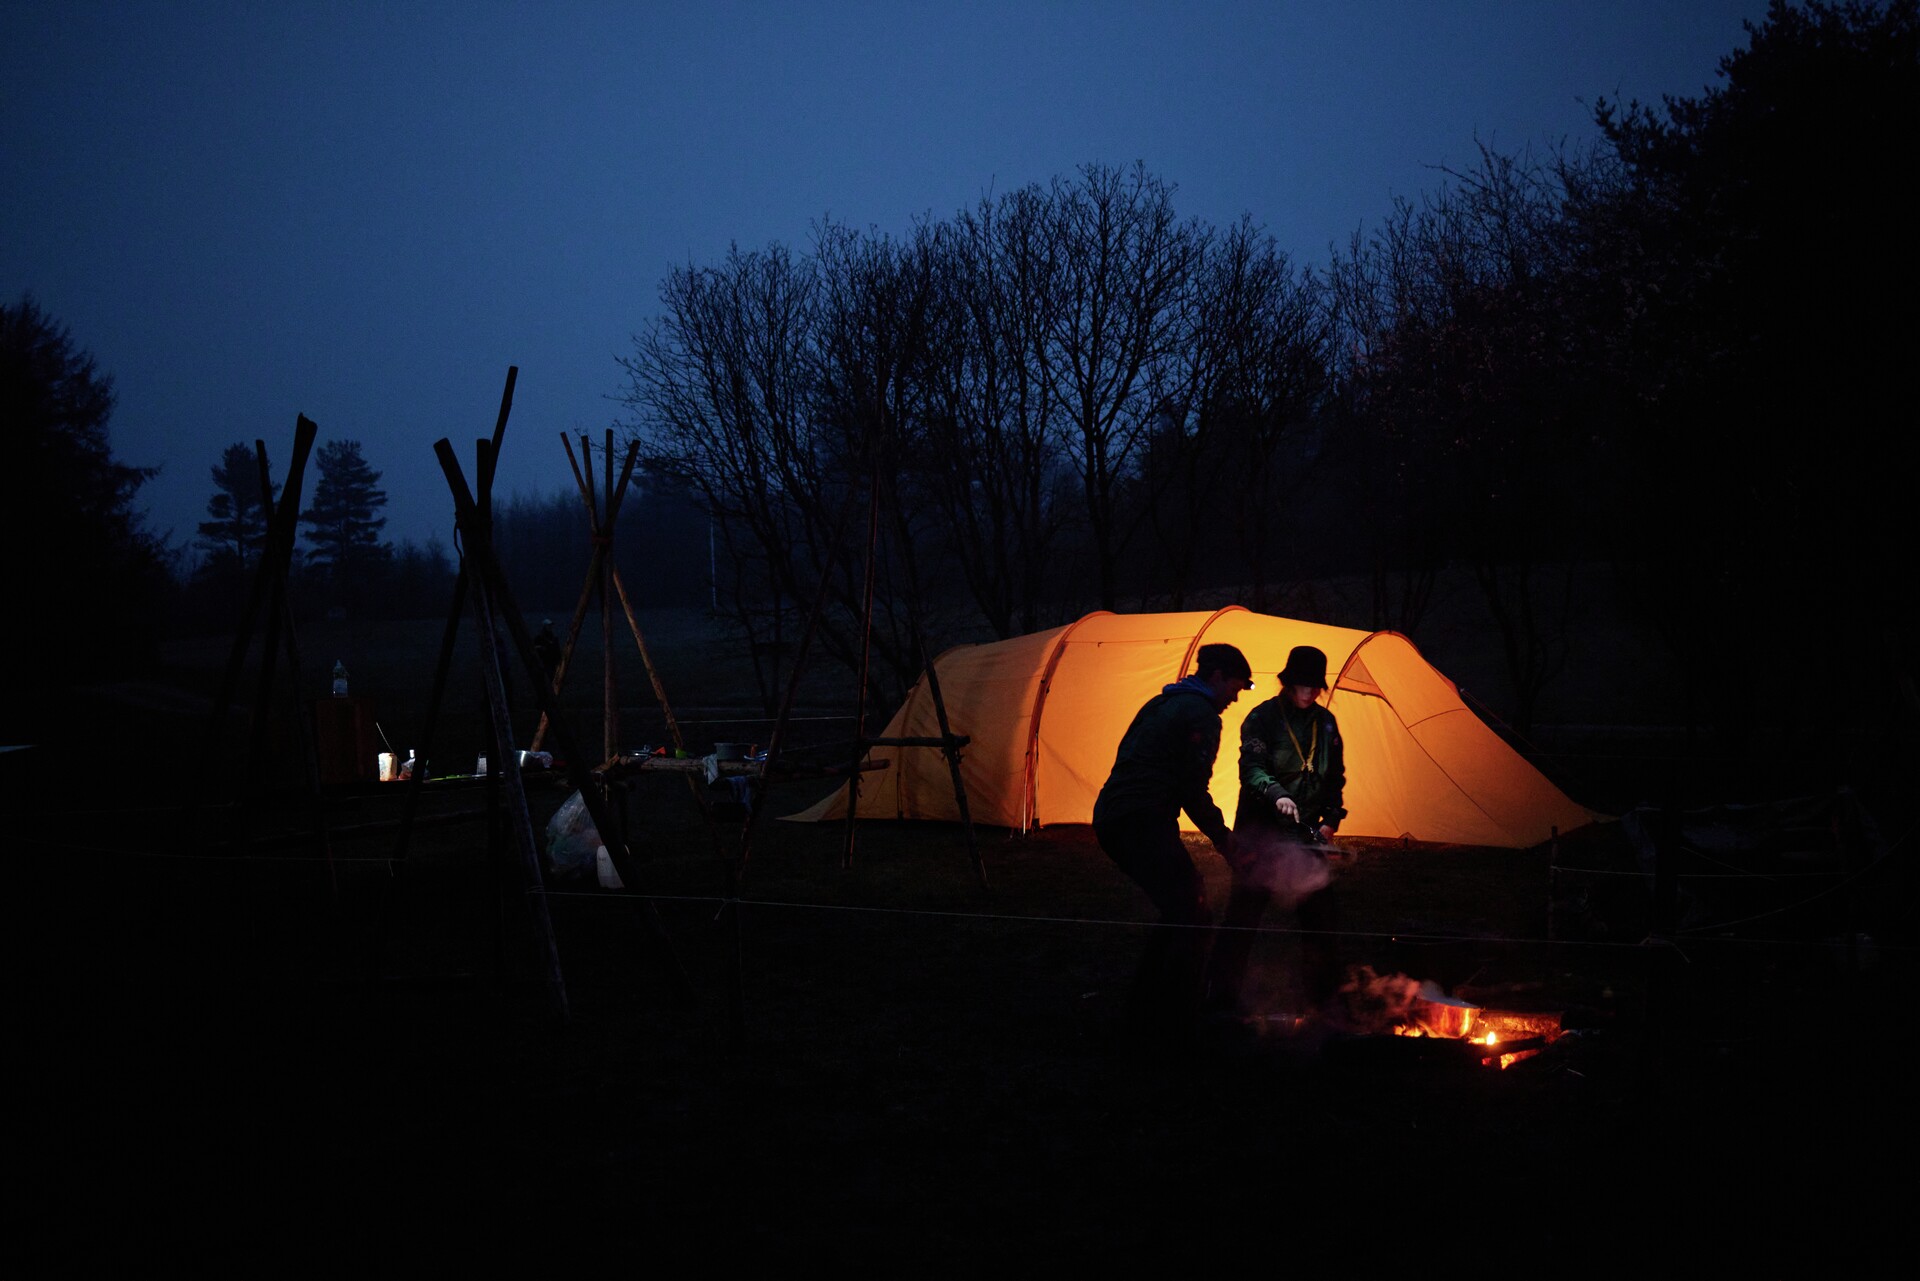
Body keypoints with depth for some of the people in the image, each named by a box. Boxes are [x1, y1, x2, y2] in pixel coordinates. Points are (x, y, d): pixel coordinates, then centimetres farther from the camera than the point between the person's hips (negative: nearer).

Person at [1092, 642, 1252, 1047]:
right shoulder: (1201, 714, -6)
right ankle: (1169, 1029, -10)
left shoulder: (1160, 704, 24)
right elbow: (1193, 789, -11)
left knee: (1181, 908, 20)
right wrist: (1222, 837, 3)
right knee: (1192, 918, -9)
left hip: (1110, 820, 10)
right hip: (1144, 823, -10)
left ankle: (1142, 1012, 25)